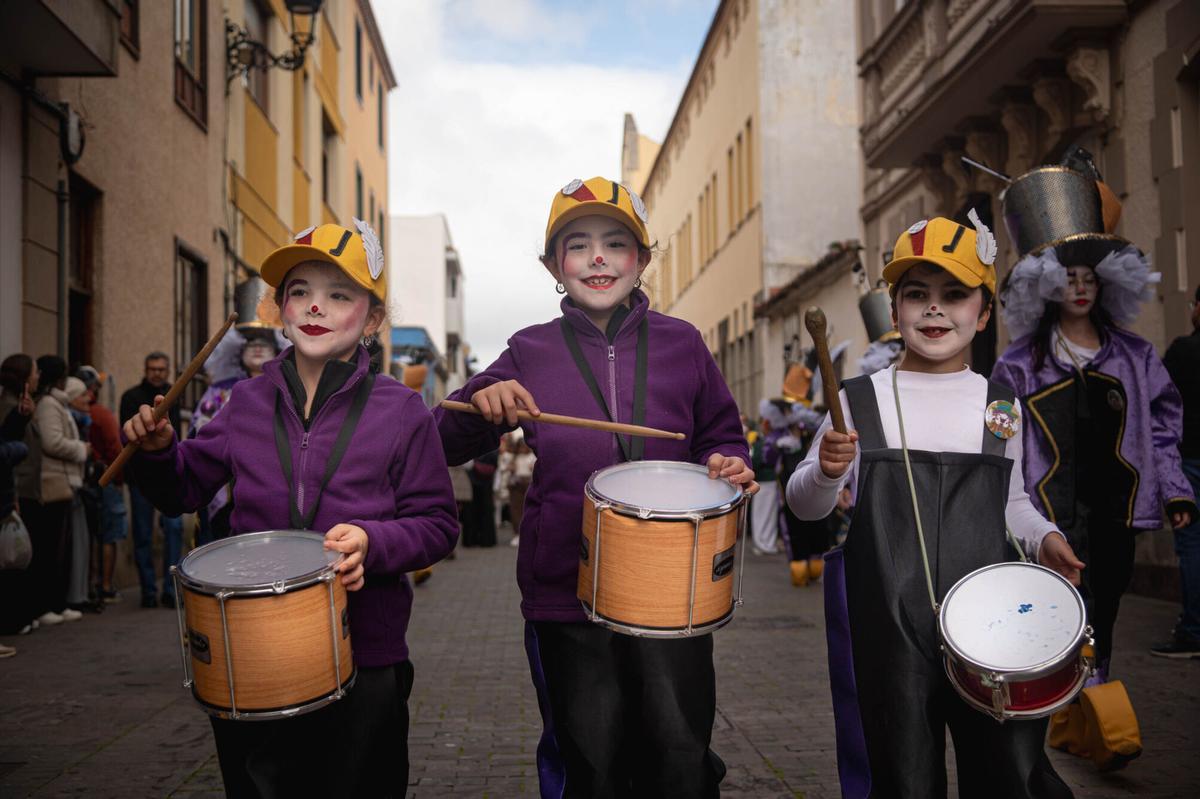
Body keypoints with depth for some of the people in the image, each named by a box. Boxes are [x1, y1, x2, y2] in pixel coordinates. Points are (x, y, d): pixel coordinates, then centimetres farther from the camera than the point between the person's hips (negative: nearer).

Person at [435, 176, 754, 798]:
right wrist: (481, 403, -14)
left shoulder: (681, 344, 4)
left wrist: (728, 466, -6)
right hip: (566, 591, 0)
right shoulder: (531, 353, 3)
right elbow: (446, 446, 7)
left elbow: (720, 435, 17)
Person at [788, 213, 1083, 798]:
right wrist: (827, 472, -19)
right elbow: (805, 504, 2)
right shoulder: (859, 399, 1)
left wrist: (1042, 537, 0)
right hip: (889, 626, -2)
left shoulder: (1001, 403, 8)